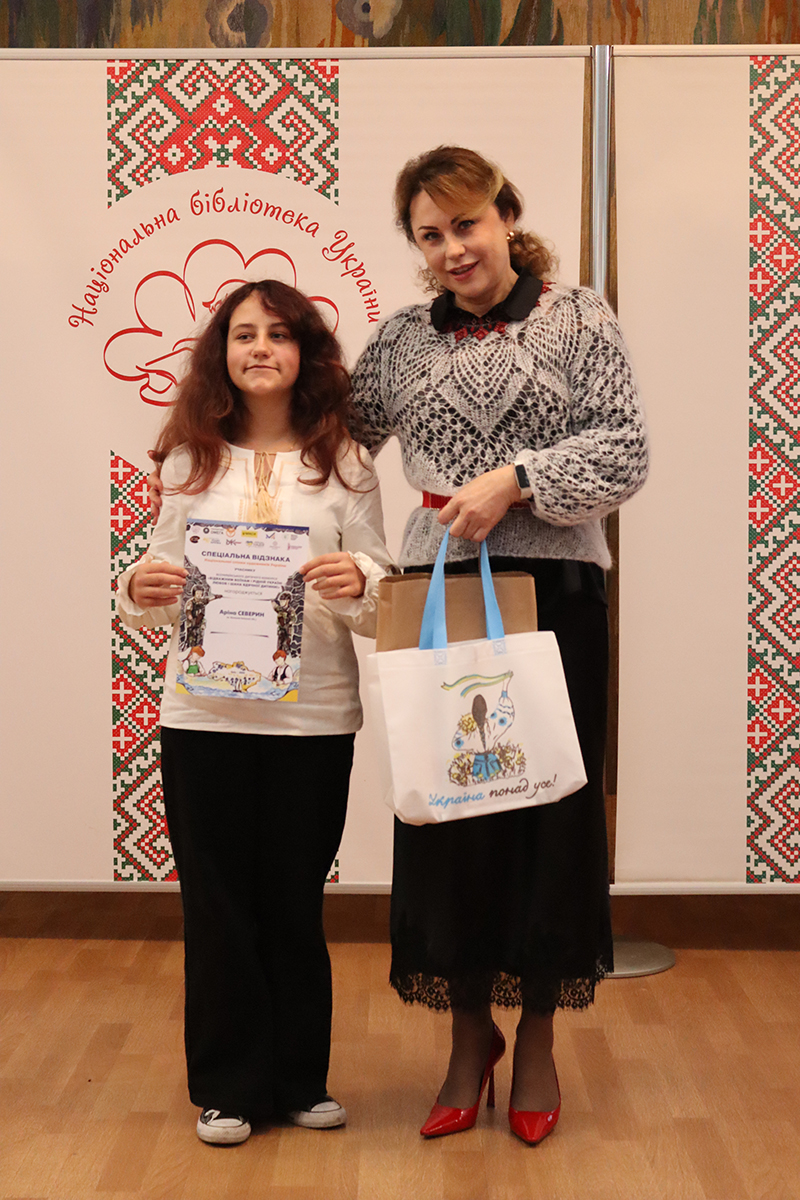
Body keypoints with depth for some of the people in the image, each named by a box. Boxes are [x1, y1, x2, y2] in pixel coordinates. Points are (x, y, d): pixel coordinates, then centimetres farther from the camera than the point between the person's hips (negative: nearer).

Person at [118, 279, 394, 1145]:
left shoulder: (343, 461, 4)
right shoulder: (188, 461, 8)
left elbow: (382, 599, 1)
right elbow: (164, 599, 10)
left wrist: (358, 585, -20)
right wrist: (143, 593, -12)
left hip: (314, 718, -1)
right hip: (202, 715, 1)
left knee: (295, 903, 8)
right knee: (217, 903, 6)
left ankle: (300, 1079, 26)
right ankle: (227, 1085, 22)